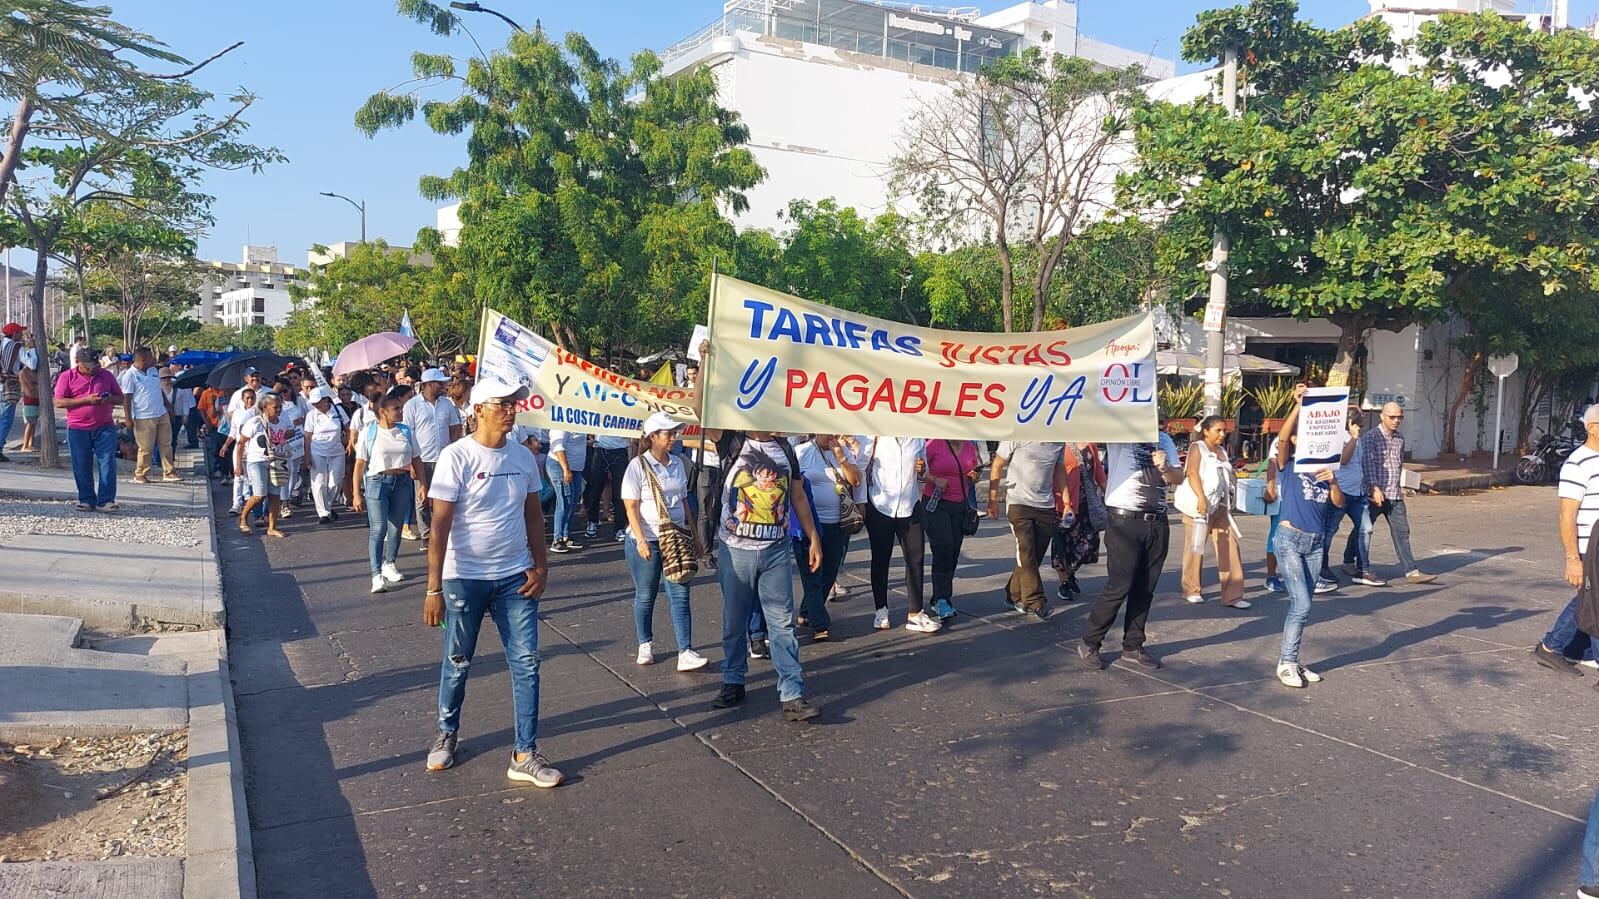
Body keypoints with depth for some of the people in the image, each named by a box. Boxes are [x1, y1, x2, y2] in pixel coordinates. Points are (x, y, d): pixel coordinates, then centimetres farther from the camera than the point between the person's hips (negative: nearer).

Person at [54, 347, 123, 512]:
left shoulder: (106, 375, 9)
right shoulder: (67, 377, 1)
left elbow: (120, 398, 14)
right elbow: (59, 402, -7)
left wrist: (109, 399, -9)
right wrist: (86, 400, -16)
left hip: (105, 427, 1)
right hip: (78, 429, -1)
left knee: (108, 463, -7)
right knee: (82, 467, 5)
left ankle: (106, 501, -5)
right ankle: (86, 500, 15)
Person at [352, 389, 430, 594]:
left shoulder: (406, 431, 5)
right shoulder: (369, 432, -4)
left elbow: (416, 460, 10)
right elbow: (360, 464, -4)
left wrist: (423, 484, 3)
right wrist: (357, 494, -6)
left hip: (403, 482, 4)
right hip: (377, 482, -4)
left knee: (396, 528, 10)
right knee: (378, 528, -9)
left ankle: (390, 565, 29)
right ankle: (377, 574, -7)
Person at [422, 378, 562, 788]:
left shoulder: (523, 457, 3)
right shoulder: (456, 457, -12)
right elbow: (440, 525, -13)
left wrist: (540, 565, 2)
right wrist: (434, 588, -15)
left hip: (515, 577, 4)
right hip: (465, 579, -4)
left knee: (526, 663, 1)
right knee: (458, 662, 12)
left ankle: (525, 755, 9)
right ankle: (446, 733, 37)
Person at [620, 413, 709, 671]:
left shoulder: (677, 464, 8)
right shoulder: (638, 466, -8)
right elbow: (630, 507, -11)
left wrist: (695, 537, 14)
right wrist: (641, 540, -20)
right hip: (646, 541, -4)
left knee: (680, 595, -3)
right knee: (645, 595, 9)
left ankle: (685, 653, -6)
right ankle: (645, 645, 27)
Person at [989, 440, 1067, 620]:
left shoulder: (1059, 441, 4)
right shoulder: (1017, 436, -10)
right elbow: (997, 466, -3)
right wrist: (992, 500, -4)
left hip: (1046, 505, 5)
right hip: (1019, 503, -5)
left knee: (1036, 555, 6)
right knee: (1026, 552, -10)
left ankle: (1014, 595, 20)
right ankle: (1036, 602, -9)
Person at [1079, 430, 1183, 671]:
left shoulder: (1164, 439, 13)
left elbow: (1178, 479, 12)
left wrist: (1165, 468, -8)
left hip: (1158, 524, 6)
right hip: (1125, 523, -5)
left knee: (1145, 589, 9)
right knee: (1119, 586, -7)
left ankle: (1133, 646, 21)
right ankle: (1089, 645, 5)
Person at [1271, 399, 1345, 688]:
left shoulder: (1323, 467, 11)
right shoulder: (1288, 465, -3)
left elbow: (1339, 502, 3)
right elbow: (1282, 438, -22)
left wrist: (1332, 481, -16)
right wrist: (1299, 404, -29)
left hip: (1316, 544, 5)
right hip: (1290, 540, -5)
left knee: (1300, 606, 10)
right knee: (1301, 605, -11)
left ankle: (1290, 660, 19)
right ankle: (1286, 663, 1)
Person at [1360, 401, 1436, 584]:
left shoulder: (1400, 439, 14)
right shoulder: (1370, 437, -7)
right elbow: (1367, 464, -16)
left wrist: (1399, 487, 21)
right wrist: (1374, 487, -24)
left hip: (1395, 495, 6)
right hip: (1374, 493, -6)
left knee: (1401, 532, 3)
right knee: (1364, 530, 3)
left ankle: (1411, 571, 2)